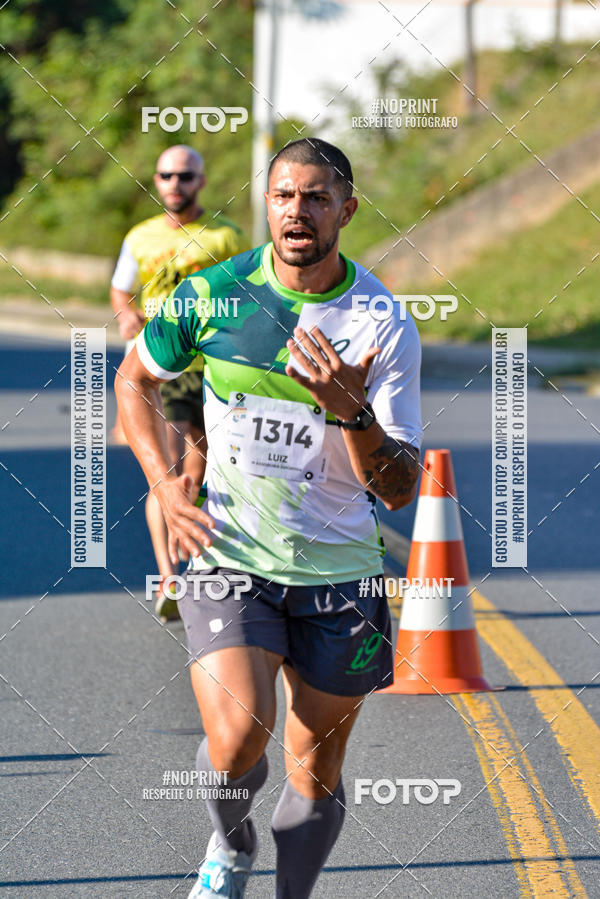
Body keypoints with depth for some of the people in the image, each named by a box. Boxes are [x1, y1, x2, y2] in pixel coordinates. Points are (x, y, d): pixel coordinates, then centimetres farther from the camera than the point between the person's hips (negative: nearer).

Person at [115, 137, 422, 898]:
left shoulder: (385, 325, -8)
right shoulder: (213, 294, -5)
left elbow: (399, 490, -10)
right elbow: (134, 379, 14)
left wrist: (351, 410, -29)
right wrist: (166, 488, 2)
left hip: (338, 572, 1)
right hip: (229, 558, -1)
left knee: (316, 771, 7)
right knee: (237, 738, -20)